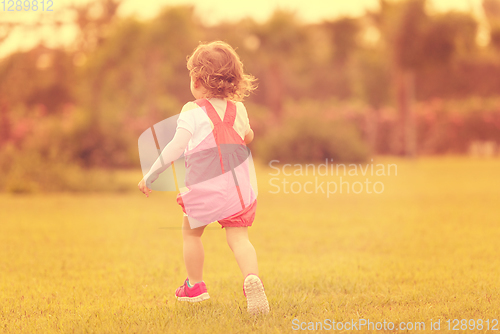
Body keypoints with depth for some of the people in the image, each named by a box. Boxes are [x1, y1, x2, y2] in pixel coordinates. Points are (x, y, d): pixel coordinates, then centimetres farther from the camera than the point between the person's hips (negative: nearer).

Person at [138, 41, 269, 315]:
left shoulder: (192, 112, -10)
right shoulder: (238, 109, 6)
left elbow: (175, 148, -13)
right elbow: (247, 138, 25)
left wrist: (149, 177, -4)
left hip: (203, 189, -3)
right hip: (238, 189, 3)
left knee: (191, 232, 19)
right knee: (238, 237, 1)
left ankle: (195, 285, 31)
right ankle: (251, 278, -27)